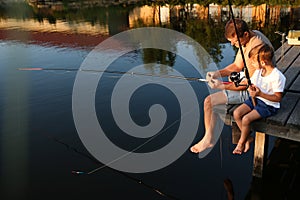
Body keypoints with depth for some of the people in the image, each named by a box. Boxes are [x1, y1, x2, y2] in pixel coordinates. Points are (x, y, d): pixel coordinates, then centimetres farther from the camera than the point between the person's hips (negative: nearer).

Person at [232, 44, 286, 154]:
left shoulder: (277, 77, -22)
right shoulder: (258, 71, 1)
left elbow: (278, 98, -18)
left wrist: (260, 94, -28)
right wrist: (251, 88, -13)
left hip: (269, 105, -8)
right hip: (255, 99, 8)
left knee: (246, 119, -22)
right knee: (236, 113, -11)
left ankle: (241, 142, 4)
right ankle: (248, 137, 7)